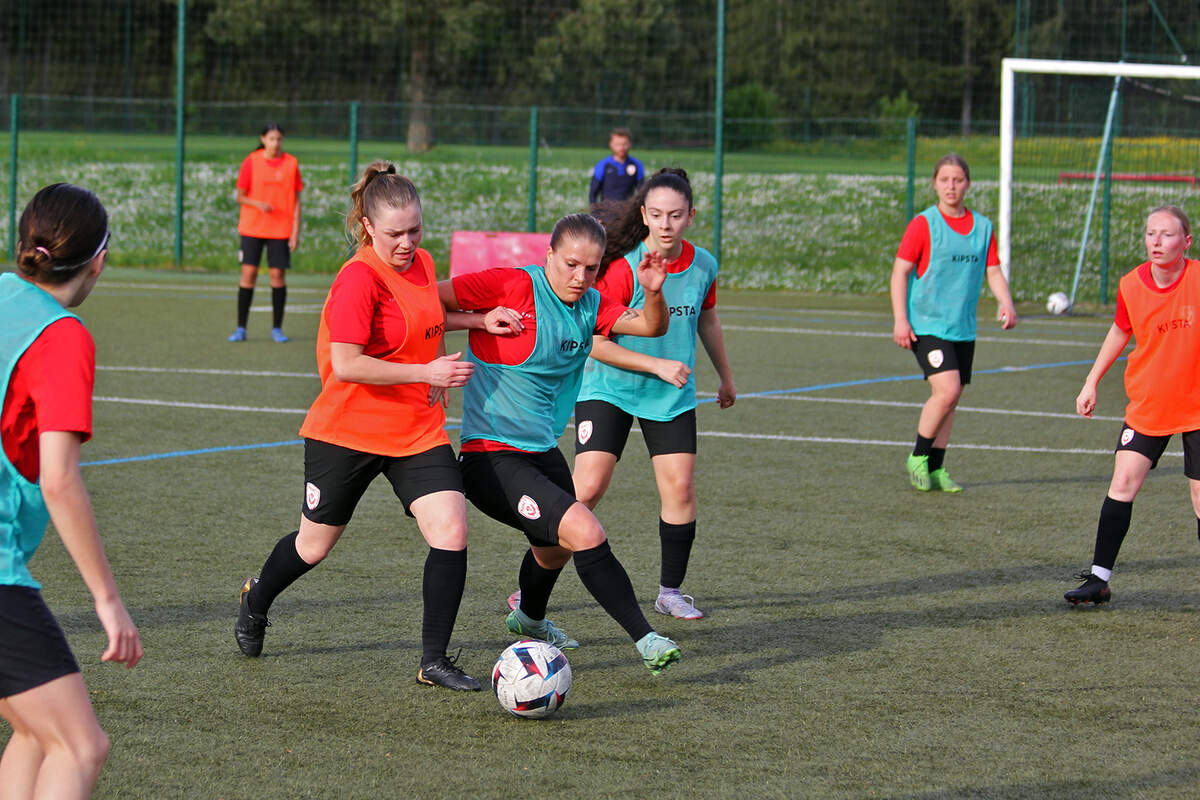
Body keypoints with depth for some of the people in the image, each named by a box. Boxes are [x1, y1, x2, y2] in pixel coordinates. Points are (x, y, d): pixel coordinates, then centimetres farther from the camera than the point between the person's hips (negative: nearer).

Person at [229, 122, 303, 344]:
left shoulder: (291, 163, 2)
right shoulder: (251, 162, -1)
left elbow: (296, 200, 5)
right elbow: (240, 197, 2)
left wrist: (296, 231, -1)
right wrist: (258, 204, -18)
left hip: (281, 229, 1)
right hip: (252, 228, 0)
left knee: (277, 274, -2)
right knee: (248, 272, -4)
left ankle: (277, 328, 9)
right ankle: (241, 329, 3)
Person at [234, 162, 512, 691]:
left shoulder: (422, 264, 4)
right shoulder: (359, 279, -21)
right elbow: (346, 365, -28)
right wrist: (426, 371, -28)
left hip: (418, 431, 5)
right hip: (347, 432, -5)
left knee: (451, 533, -13)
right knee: (314, 545, 12)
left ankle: (434, 661, -3)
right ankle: (256, 601, 45)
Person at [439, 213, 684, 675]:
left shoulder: (591, 305, 5)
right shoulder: (512, 286, -16)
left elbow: (651, 326, -6)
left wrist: (653, 292, -24)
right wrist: (481, 320, -23)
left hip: (543, 451, 9)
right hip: (491, 458, -9)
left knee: (557, 547, 30)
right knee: (586, 532, -22)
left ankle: (529, 618, 61)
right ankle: (645, 640, -14)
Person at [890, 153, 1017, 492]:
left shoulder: (983, 227, 9)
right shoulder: (923, 224, -5)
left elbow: (993, 272, 10)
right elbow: (900, 272, -5)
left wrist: (1006, 303, -10)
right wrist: (900, 319, -13)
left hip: (963, 327, 5)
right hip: (926, 324, -5)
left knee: (949, 398, 7)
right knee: (947, 390, -19)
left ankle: (935, 469, 17)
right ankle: (918, 458, -2)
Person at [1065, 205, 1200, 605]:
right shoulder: (1131, 285, -5)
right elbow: (1121, 330, 14)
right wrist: (1092, 382, 16)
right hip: (1146, 406, 2)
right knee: (1123, 482, -7)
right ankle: (1100, 578, -1)